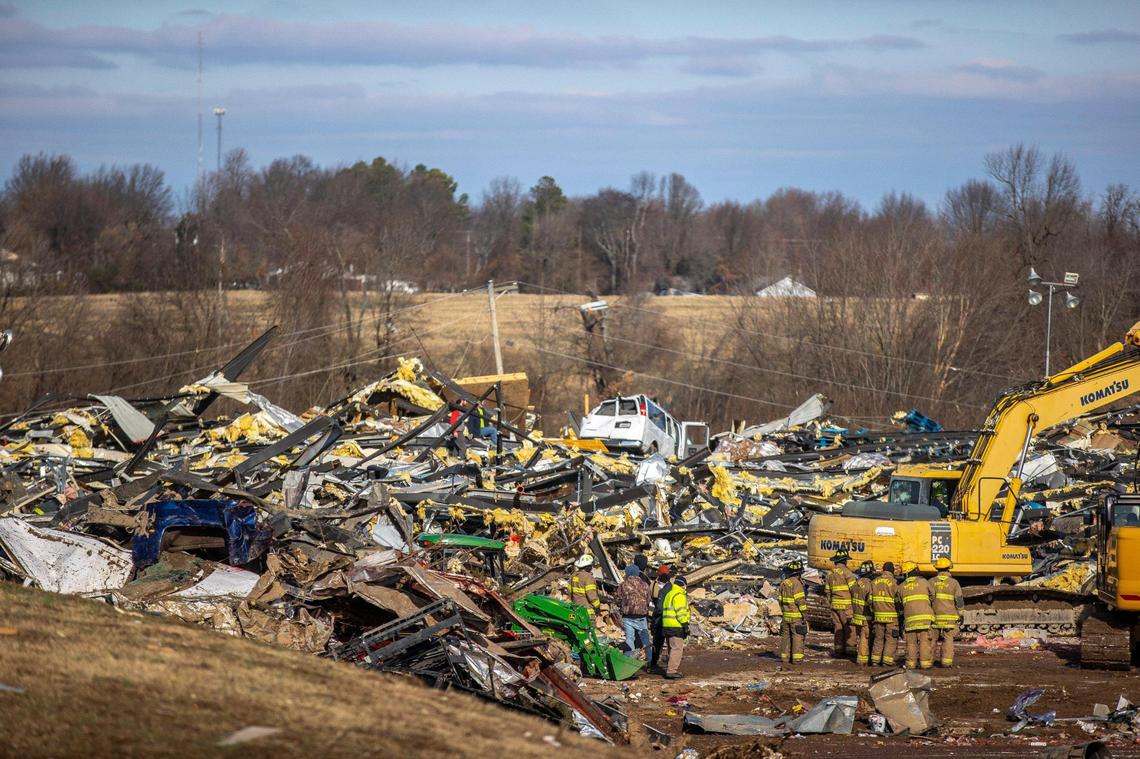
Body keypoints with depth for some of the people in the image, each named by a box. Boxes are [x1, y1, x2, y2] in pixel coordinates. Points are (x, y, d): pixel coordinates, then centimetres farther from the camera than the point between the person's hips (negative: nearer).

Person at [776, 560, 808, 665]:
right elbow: (800, 600, -17)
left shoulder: (783, 584, 8)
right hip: (796, 615, -7)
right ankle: (797, 658, -6)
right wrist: (804, 612, -10)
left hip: (786, 615, 7)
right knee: (798, 636, -3)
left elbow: (780, 599, 15)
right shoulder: (796, 583, -15)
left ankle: (785, 656, 14)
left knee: (786, 636, 12)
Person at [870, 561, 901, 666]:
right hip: (891, 617, -4)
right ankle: (887, 660, -4)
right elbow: (898, 601, -7)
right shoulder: (894, 583, -9)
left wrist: (872, 612, 16)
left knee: (878, 638, 13)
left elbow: (869, 600, 8)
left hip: (878, 615, 4)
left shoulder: (874, 582, 6)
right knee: (891, 639, 2)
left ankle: (875, 660, 11)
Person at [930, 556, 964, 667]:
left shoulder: (931, 582, 2)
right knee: (948, 639, 3)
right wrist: (961, 615, 5)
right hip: (949, 616, -2)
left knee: (931, 639, 9)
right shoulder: (953, 583, -3)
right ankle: (946, 661, -2)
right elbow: (959, 601, -4)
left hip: (934, 616, 2)